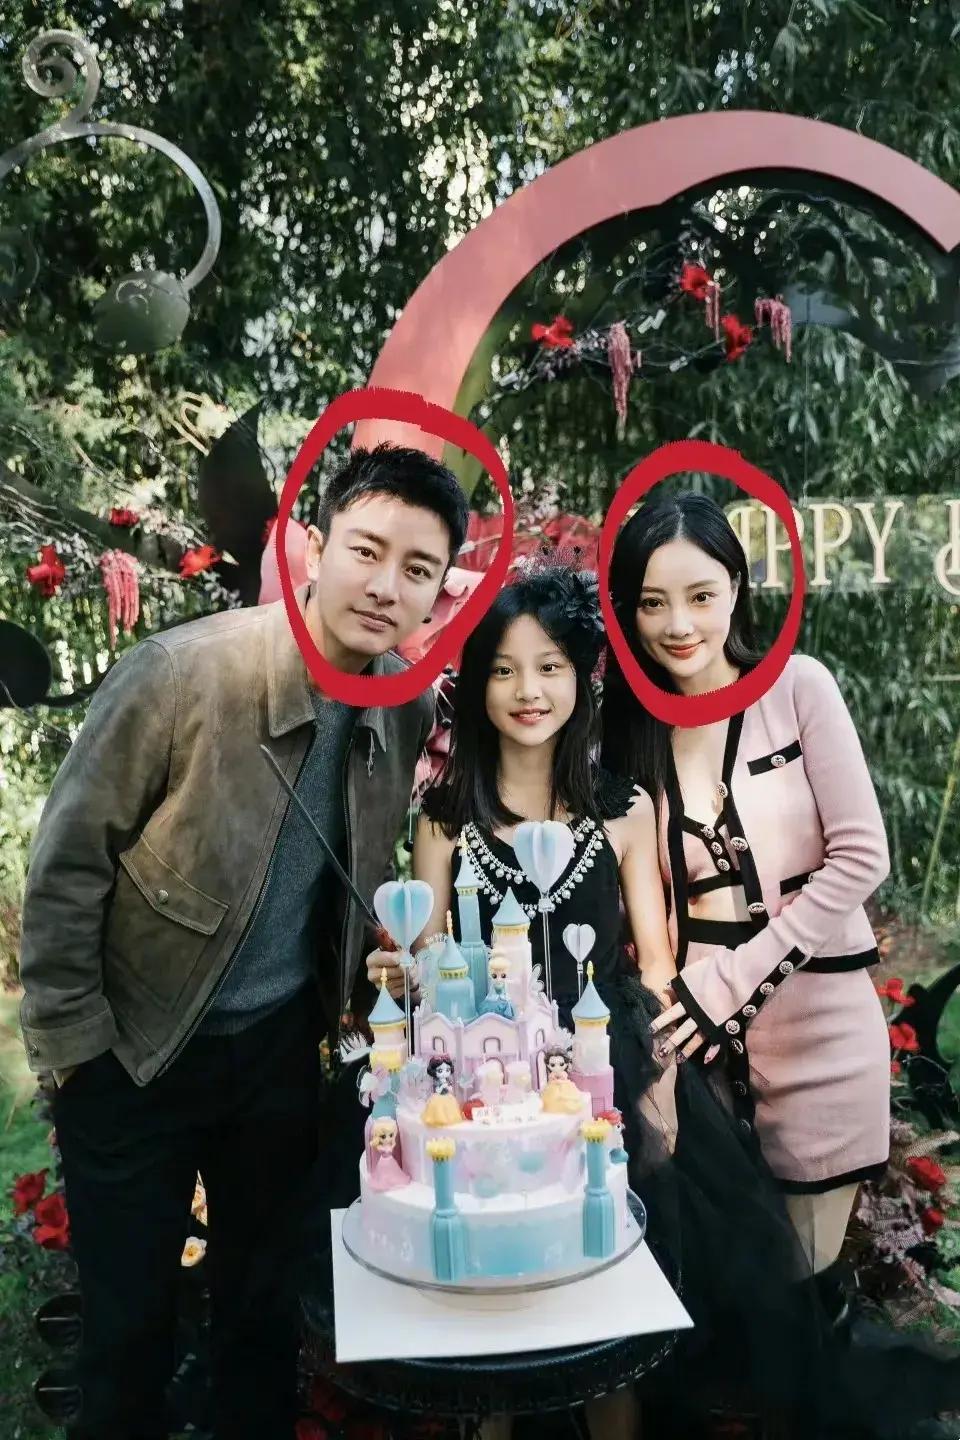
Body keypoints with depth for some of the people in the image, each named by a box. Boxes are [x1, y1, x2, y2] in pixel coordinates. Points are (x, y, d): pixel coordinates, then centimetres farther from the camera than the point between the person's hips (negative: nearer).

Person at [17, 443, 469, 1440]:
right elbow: (66, 862, -14)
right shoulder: (180, 671, -22)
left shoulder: (410, 712, -8)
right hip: (134, 1050, -3)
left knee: (265, 1309, 19)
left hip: (283, 1047, 4)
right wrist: (69, 1042, -10)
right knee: (129, 1321, 14)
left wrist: (355, 1003, 7)